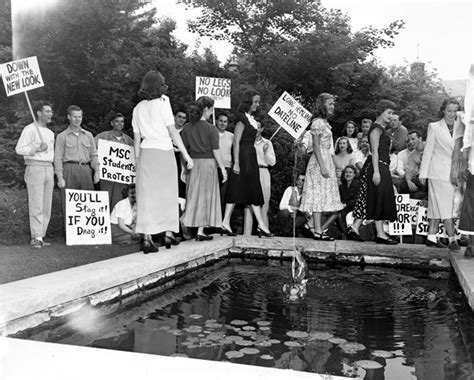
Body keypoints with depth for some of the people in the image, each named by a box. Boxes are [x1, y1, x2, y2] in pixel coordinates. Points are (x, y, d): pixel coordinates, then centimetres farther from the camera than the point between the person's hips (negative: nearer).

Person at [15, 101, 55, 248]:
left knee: (46, 207, 5)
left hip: (49, 169, 7)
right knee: (36, 206, -9)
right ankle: (36, 237, -7)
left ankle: (40, 236, 10)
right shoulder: (30, 129, -2)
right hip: (34, 168, -7)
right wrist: (37, 149, -15)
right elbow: (19, 149, -9)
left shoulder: (50, 133, 20)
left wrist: (53, 173, 16)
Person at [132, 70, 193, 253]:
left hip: (145, 153, 4)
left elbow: (137, 138, 11)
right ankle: (169, 233, 15)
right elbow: (173, 132, -6)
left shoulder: (138, 108, 11)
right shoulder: (162, 103, -3)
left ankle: (147, 237, -1)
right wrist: (186, 155, -3)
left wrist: (137, 161, 16)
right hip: (163, 151, -4)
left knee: (146, 196, 3)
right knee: (167, 194, 9)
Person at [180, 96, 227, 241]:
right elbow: (216, 151, -10)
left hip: (193, 164, 4)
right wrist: (222, 168, -3)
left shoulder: (187, 128, 3)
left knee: (194, 196, 13)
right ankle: (200, 231, 6)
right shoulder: (211, 129, -9)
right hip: (208, 164, -4)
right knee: (206, 196, 4)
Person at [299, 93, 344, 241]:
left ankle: (320, 230, 10)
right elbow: (316, 146, -14)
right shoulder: (318, 122, -7)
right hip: (320, 163, -9)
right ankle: (318, 232, -7)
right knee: (319, 196, -8)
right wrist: (322, 166, -21)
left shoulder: (325, 123, 20)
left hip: (327, 163, 9)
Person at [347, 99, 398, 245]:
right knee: (378, 199, -6)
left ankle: (354, 228, 6)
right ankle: (380, 234, -1)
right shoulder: (376, 128, -9)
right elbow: (374, 151, -17)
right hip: (377, 167, -10)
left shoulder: (382, 129, 22)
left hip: (381, 168, 10)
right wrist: (376, 171, -23)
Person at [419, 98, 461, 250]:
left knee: (437, 205, 9)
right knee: (446, 206, -6)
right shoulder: (434, 127, 0)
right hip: (439, 172, -4)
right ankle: (452, 239, -4)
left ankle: (431, 237, 13)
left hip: (455, 173, 4)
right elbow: (428, 151, 0)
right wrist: (423, 173, -3)